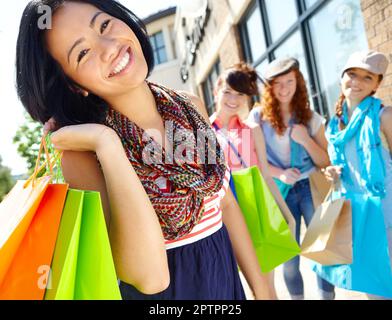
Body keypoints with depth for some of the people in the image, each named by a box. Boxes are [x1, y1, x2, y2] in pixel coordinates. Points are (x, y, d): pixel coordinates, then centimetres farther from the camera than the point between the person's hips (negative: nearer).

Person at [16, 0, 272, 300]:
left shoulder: (192, 106, -6)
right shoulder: (84, 154, -21)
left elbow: (225, 202, 1)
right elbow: (150, 277, -31)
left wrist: (262, 289, 3)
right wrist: (108, 143, -31)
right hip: (167, 290, -4)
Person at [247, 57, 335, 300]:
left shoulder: (310, 117, 2)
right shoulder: (258, 117, -2)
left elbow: (325, 162, 2)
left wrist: (306, 140, -15)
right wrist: (280, 173, -19)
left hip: (310, 188, 1)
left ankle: (328, 295, 26)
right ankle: (297, 297, 31)